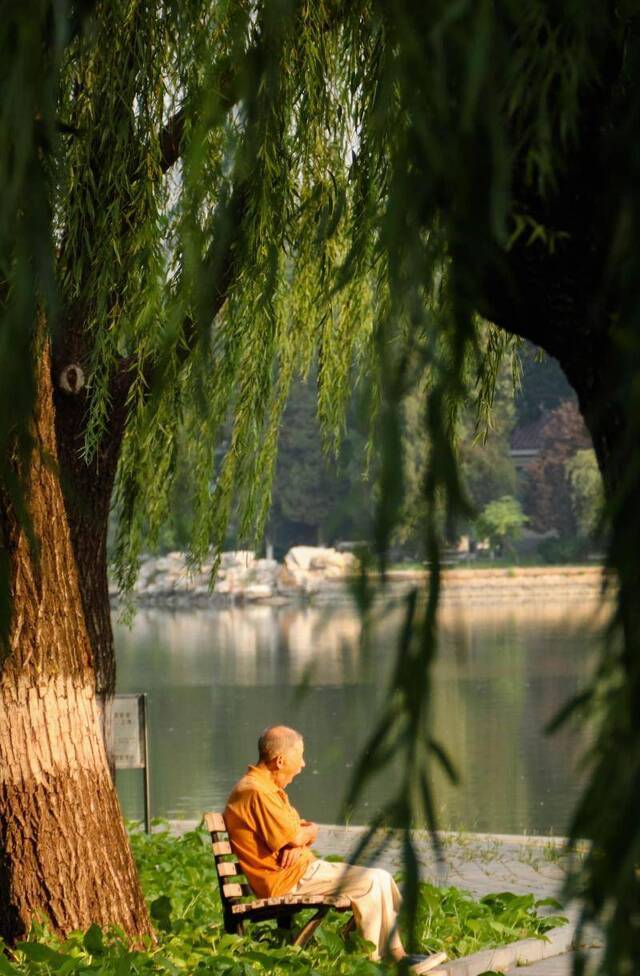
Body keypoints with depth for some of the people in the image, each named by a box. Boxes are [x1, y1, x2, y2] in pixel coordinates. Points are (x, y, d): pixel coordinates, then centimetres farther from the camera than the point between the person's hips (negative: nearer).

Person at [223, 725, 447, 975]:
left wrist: (299, 842, -9)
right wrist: (307, 832, 4)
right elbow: (294, 837, -20)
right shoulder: (255, 792, -18)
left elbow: (308, 830, 16)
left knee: (381, 878, 5)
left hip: (303, 867, 11)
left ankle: (397, 954, 3)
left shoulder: (269, 789, 18)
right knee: (373, 882, -15)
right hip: (287, 879, -11)